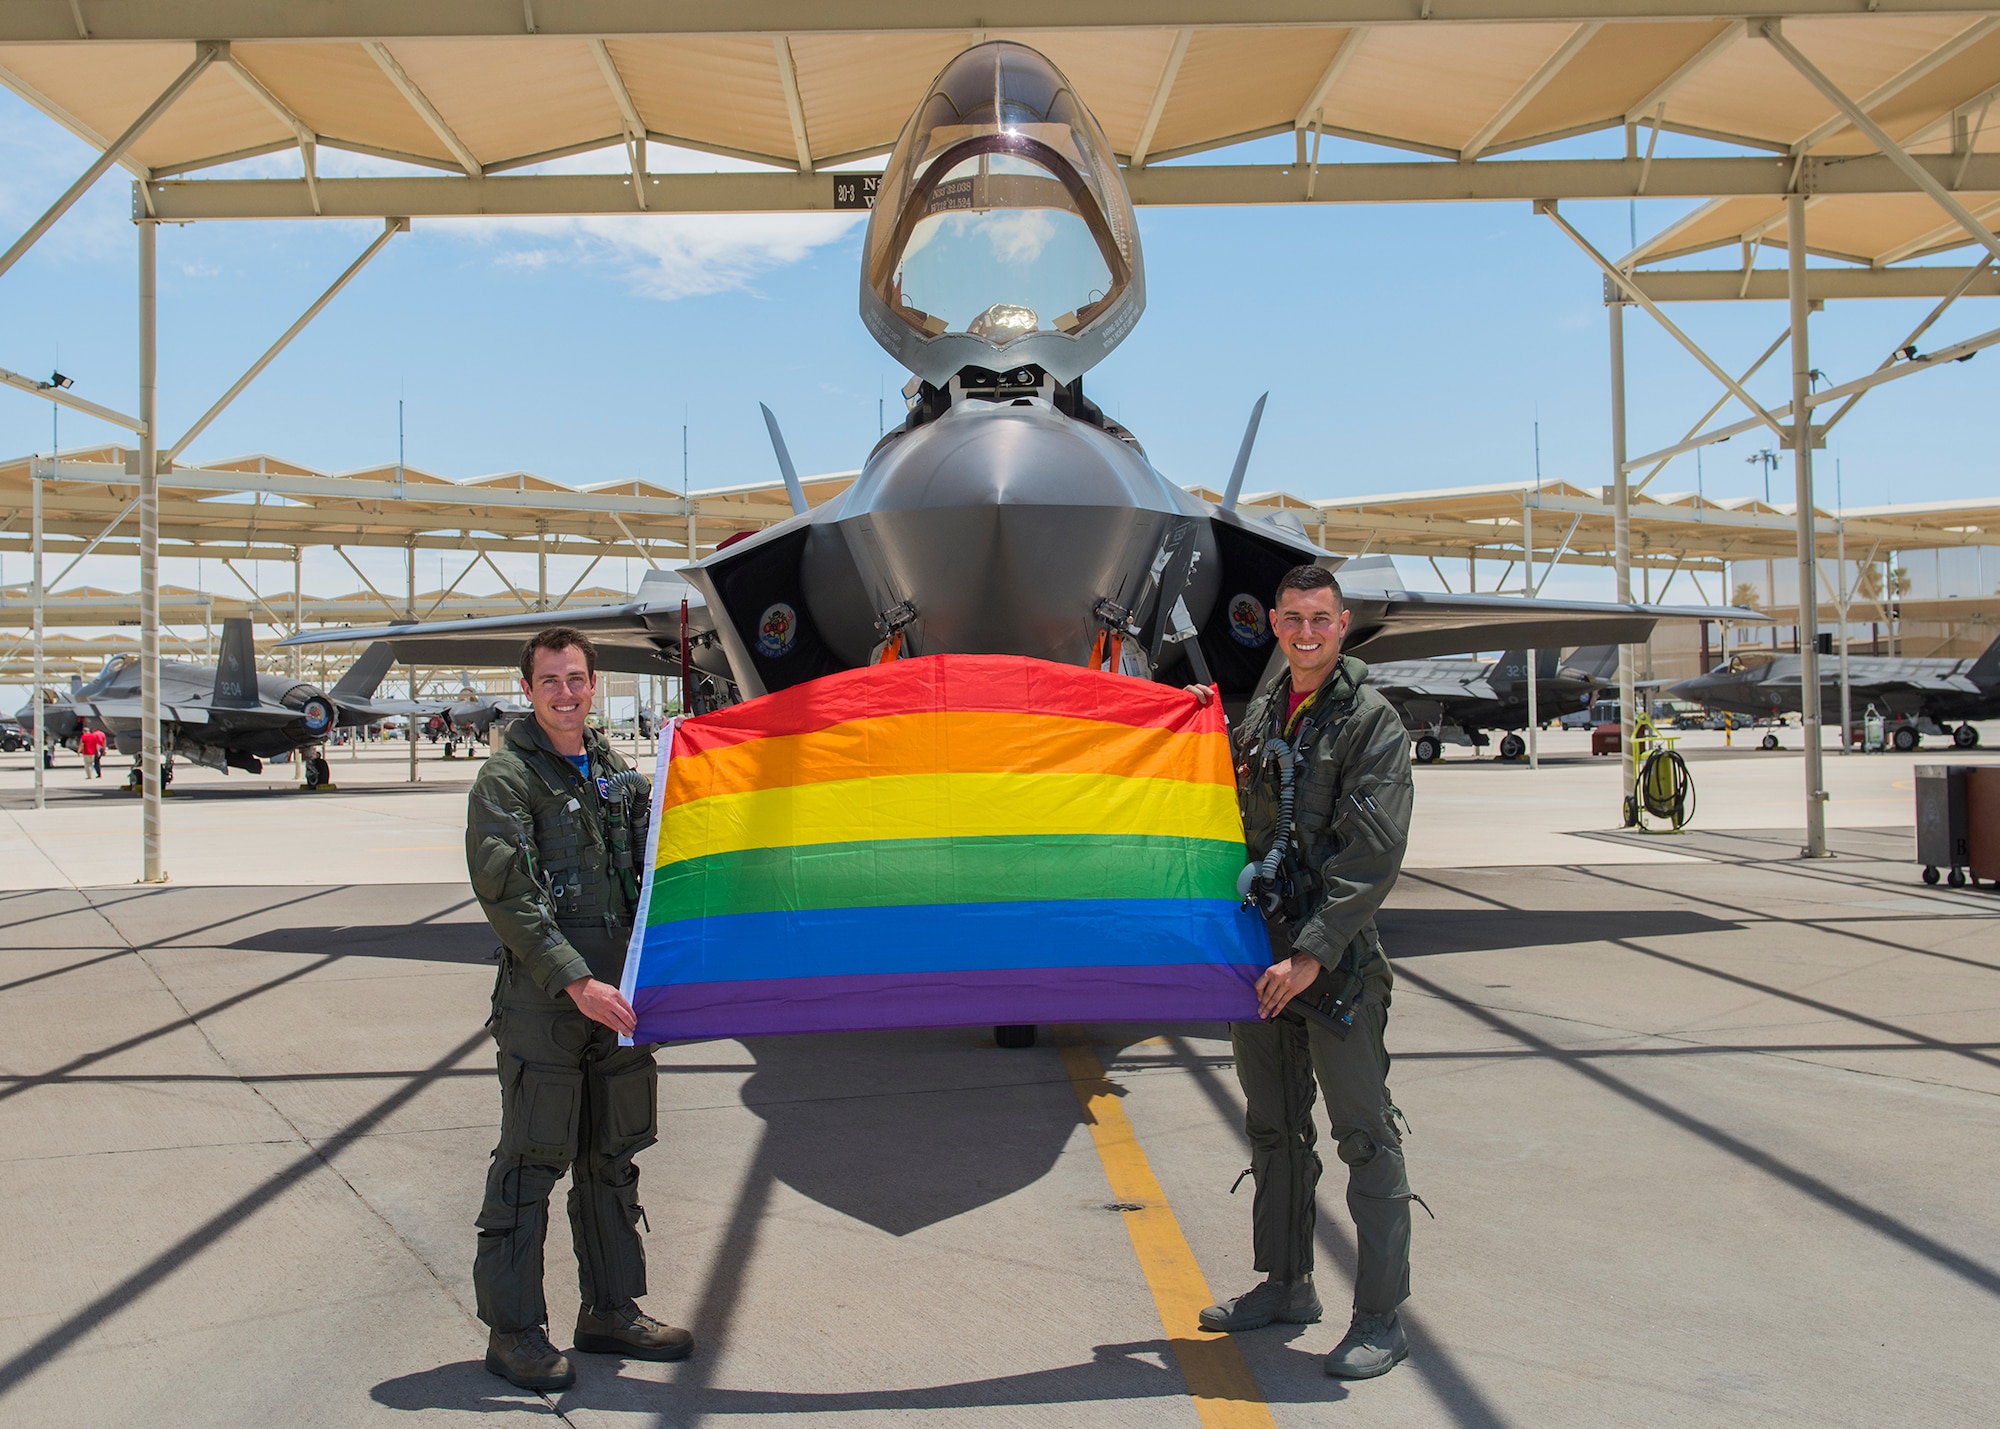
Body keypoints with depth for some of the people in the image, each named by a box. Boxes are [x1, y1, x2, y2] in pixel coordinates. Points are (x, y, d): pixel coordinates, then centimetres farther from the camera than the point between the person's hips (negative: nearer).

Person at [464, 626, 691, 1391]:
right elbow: (508, 897, -15)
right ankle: (512, 1331, 12)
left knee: (613, 1157, 14)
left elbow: (646, 869, 21)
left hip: (618, 994, 7)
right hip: (544, 1001, -6)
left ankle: (611, 1310, 27)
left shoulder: (617, 771, 14)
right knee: (530, 1164, -1)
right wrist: (576, 983, -21)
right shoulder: (506, 778, -6)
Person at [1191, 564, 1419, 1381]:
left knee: (1364, 1136, 0)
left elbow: (1373, 855, -15)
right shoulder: (1261, 713, 12)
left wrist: (1313, 952, -21)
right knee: (1274, 1129, 16)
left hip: (1335, 961, -7)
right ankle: (1287, 1285, 31)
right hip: (1258, 948, 7)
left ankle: (1381, 1318, 10)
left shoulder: (1371, 722, -8)